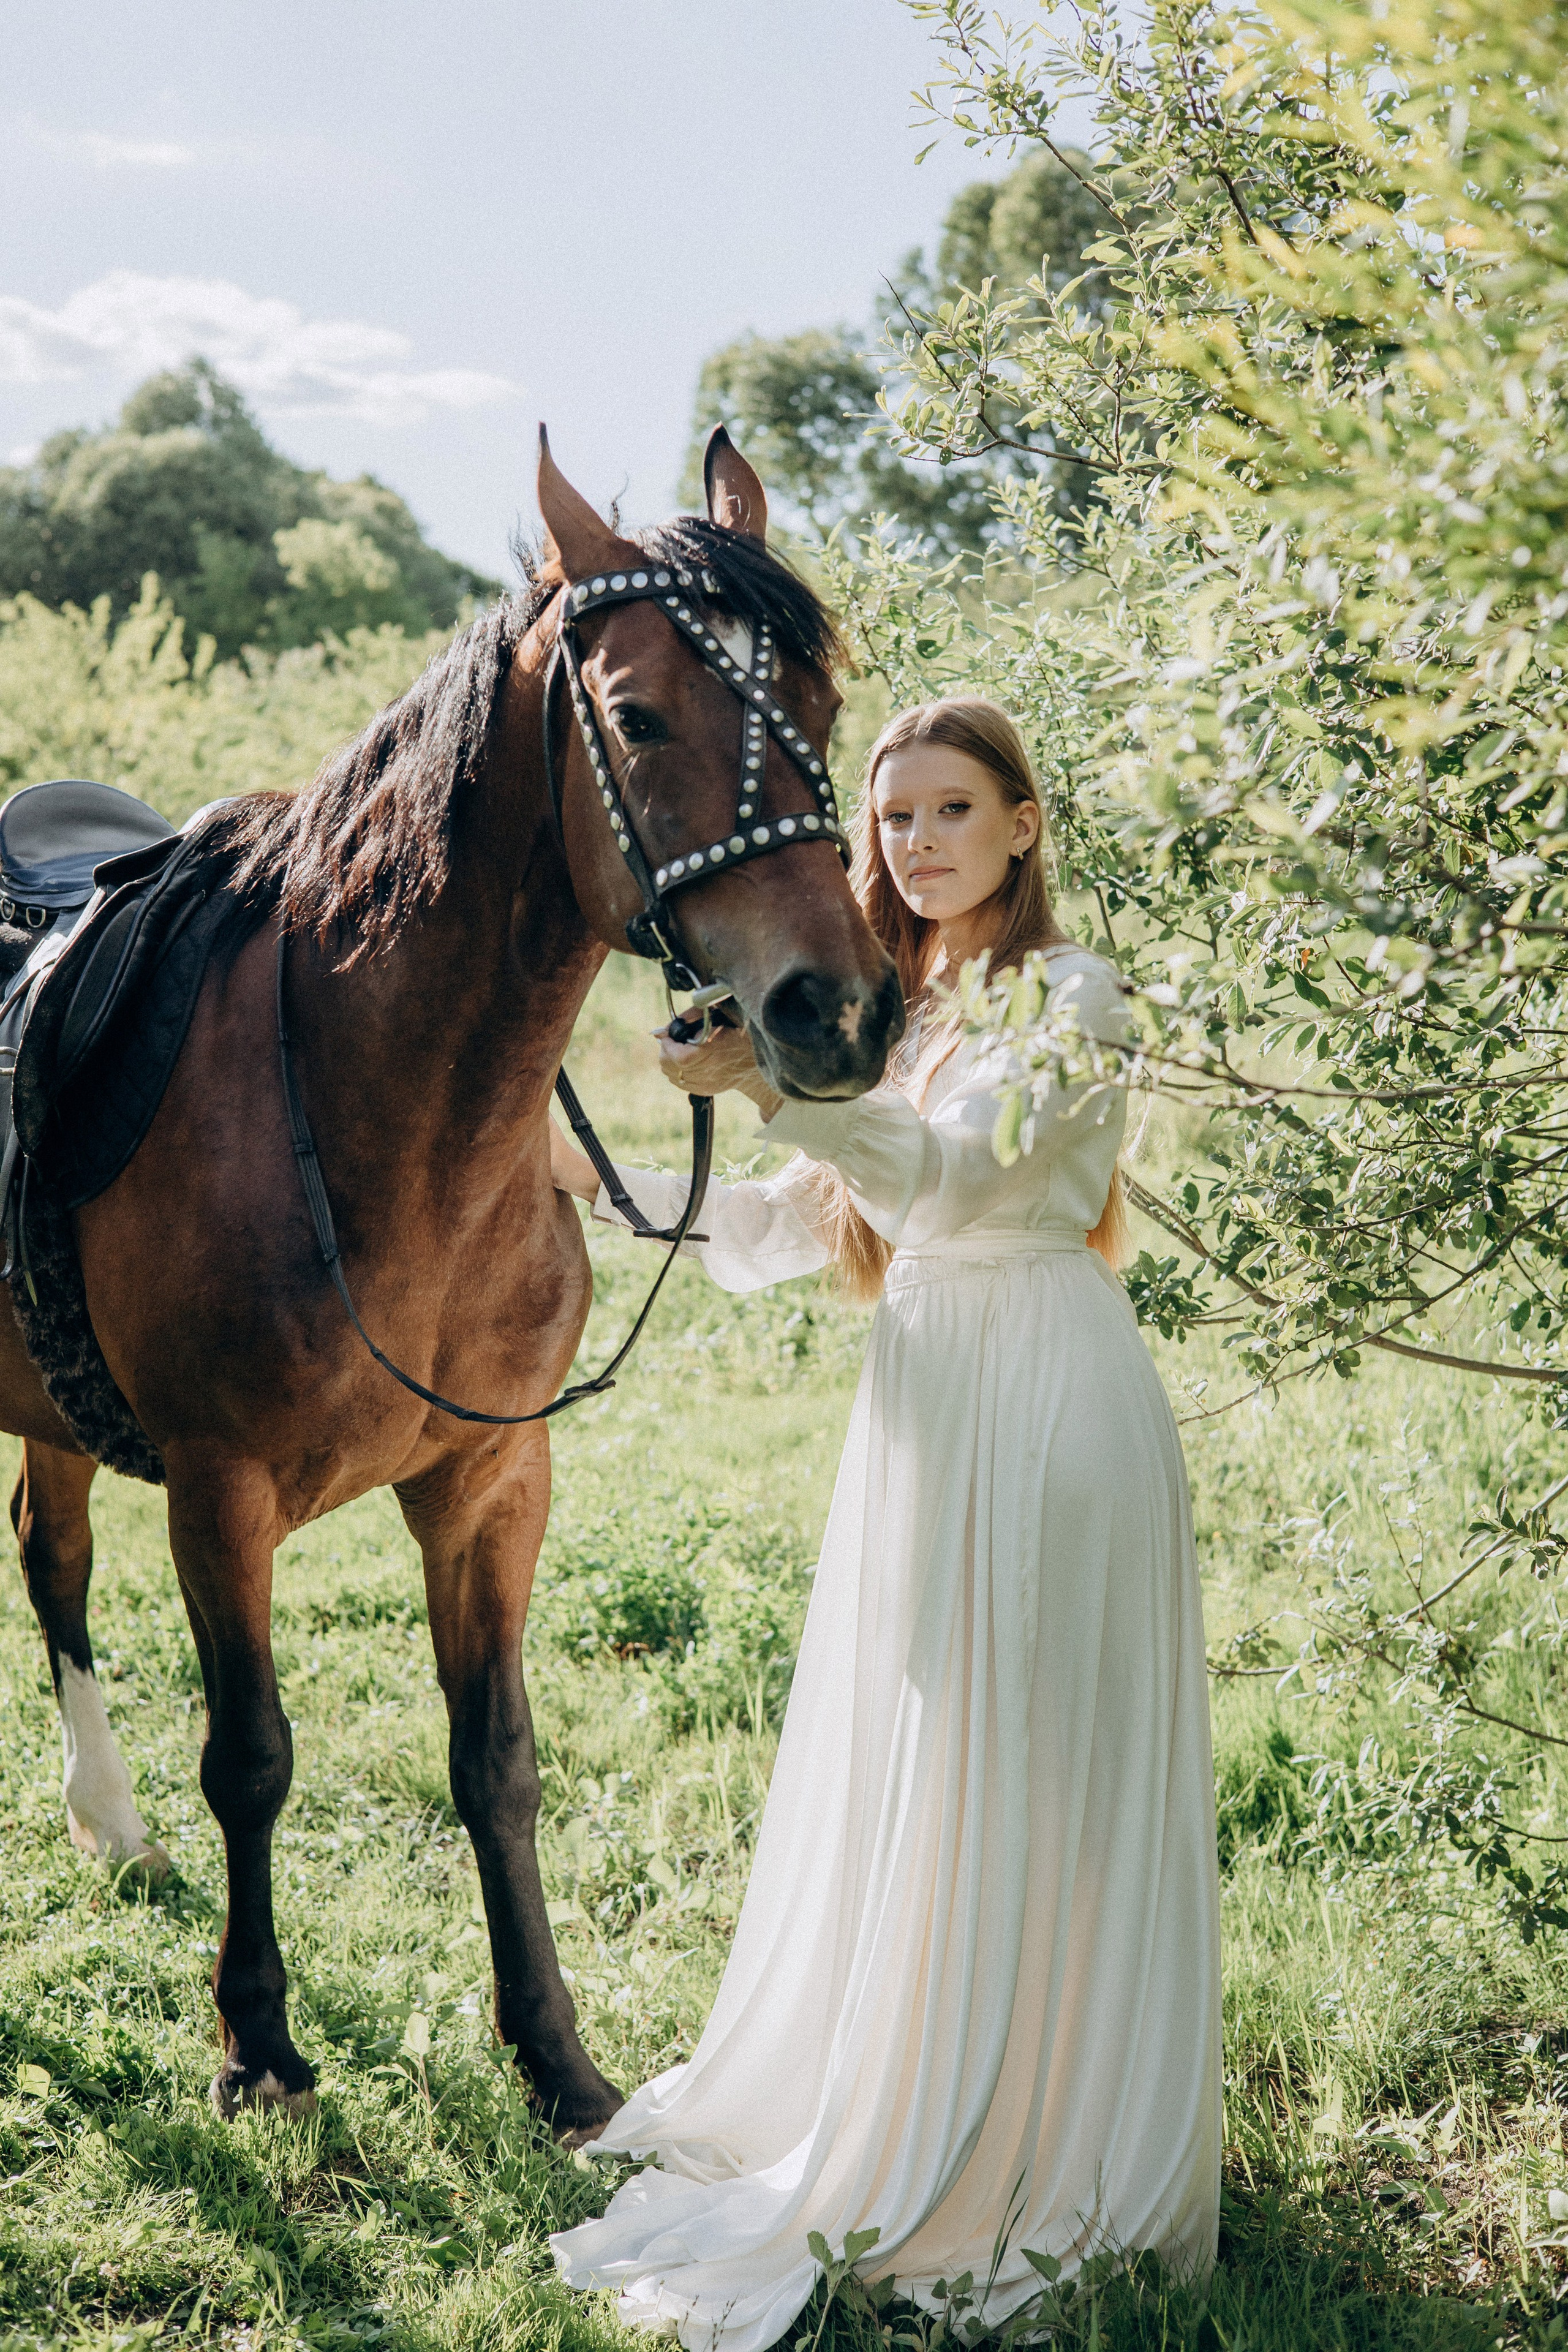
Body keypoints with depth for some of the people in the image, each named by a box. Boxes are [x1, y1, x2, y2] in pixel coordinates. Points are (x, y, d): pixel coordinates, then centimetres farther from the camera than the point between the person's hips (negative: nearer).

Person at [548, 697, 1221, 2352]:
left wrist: (778, 1082, -37)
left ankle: (1020, 2164, 12)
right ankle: (874, 2098, 29)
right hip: (921, 1400, 7)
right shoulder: (894, 1012, 14)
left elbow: (951, 1175, -25)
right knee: (893, 1764, 14)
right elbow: (779, 1234, 14)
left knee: (1017, 1773, -1)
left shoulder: (1069, 999, -8)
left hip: (1049, 1407, -7)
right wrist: (604, 1177, 5)